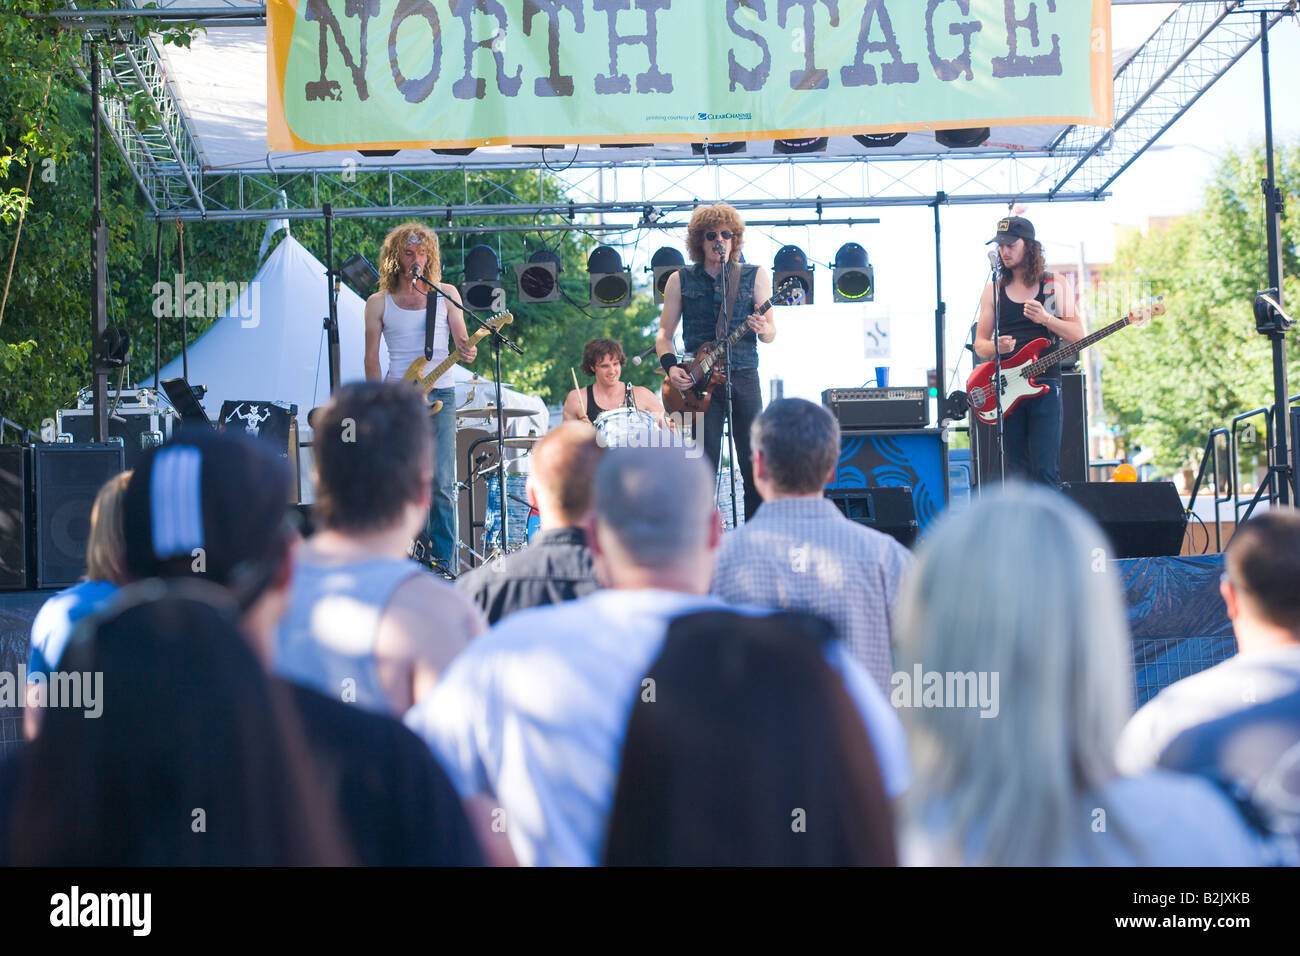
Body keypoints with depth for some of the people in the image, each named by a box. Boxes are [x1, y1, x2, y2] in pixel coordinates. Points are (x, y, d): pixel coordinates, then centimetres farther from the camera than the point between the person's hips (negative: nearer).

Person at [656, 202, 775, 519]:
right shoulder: (680, 281, 9)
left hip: (743, 377, 1)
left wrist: (762, 329, -19)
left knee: (754, 464, -2)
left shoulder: (755, 276, 9)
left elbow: (771, 332, 5)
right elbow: (664, 332, 10)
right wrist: (671, 366, -8)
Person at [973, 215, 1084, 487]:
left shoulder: (1055, 285, 7)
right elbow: (979, 344, 12)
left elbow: (1078, 335, 2)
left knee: (1045, 470, -11)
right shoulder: (994, 290, 12)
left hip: (1045, 385, -2)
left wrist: (1045, 318, -14)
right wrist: (996, 347, -11)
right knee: (1017, 473, 2)